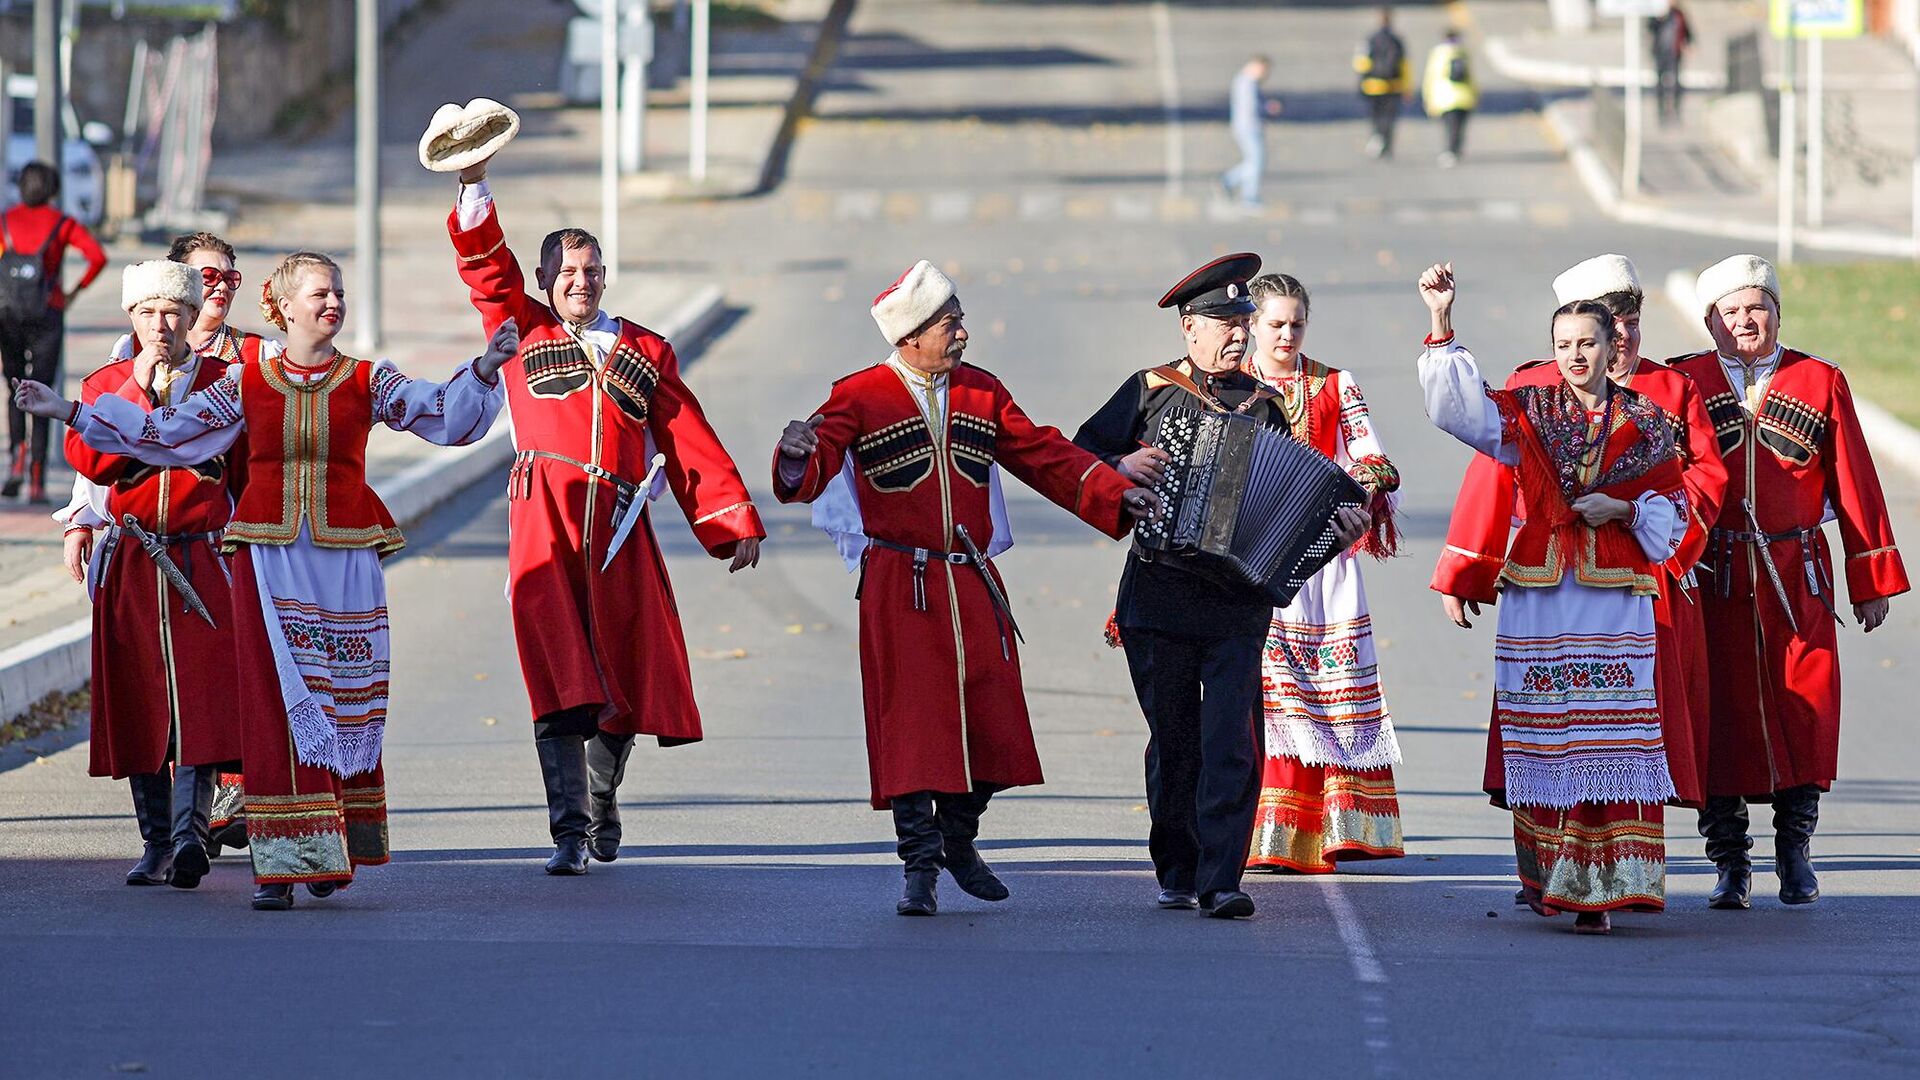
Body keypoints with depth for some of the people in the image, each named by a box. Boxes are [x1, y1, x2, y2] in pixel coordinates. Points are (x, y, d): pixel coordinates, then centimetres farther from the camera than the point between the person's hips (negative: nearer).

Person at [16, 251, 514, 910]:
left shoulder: (368, 383, 4)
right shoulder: (246, 385, 5)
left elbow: (446, 415, -5)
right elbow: (164, 433, 10)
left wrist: (484, 370, -24)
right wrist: (70, 412, 7)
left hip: (344, 560, 1)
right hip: (269, 558, 0)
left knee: (346, 702, 4)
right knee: (278, 700, -5)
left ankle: (333, 851, 18)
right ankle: (281, 863, -3)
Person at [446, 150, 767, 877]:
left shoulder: (645, 351, 16)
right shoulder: (522, 329, 14)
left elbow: (690, 441, 14)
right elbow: (486, 265, 2)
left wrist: (736, 523, 9)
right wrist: (473, 186, -12)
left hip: (618, 523, 2)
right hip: (543, 516, -2)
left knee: (626, 679, 4)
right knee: (559, 680, -12)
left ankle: (602, 810, 26)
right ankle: (569, 833, -15)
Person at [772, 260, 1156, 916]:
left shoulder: (981, 393, 11)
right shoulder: (861, 397, -4)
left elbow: (1046, 457, 13)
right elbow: (814, 467, -16)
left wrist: (1117, 496, 4)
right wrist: (798, 462, -41)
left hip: (974, 586, 5)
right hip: (900, 587, -5)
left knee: (988, 718, 7)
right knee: (912, 721, -8)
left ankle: (960, 841, 28)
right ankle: (920, 868, -2)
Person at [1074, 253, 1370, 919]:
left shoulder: (1263, 406, 11)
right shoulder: (1149, 390, 7)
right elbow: (1081, 453, 8)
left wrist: (1335, 530, -6)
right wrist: (1121, 466, -12)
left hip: (1238, 598, 0)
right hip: (1159, 591, 0)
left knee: (1230, 740, -10)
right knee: (1173, 740, 7)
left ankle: (1221, 881, -13)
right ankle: (1176, 873, 19)